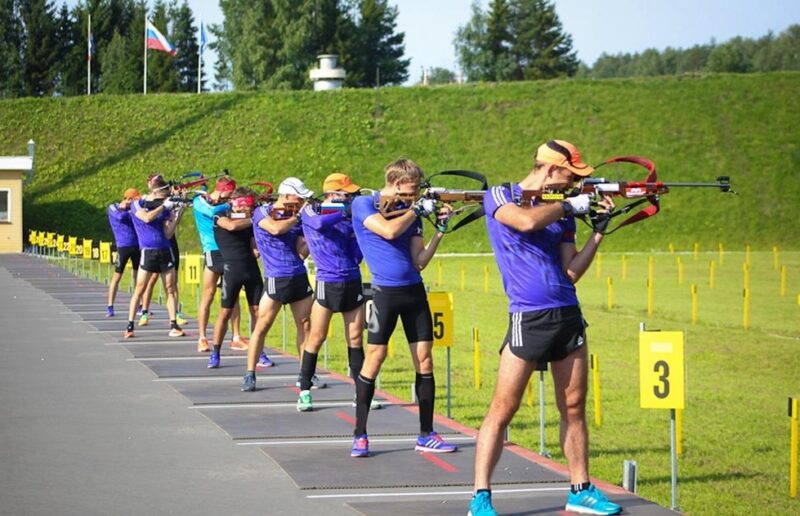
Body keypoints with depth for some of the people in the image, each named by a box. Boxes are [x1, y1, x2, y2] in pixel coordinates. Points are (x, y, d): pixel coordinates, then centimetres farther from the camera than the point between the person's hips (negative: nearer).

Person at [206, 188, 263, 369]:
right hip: (232, 269, -4)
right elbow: (231, 226, -22)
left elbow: (254, 247, 5)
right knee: (225, 313, -3)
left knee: (258, 311, 1)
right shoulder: (220, 218, 2)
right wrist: (252, 220, -13)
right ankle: (215, 354, 6)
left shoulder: (248, 222, 14)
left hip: (252, 269, 4)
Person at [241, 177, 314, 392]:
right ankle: (250, 374, 1)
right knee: (262, 326, -5)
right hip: (275, 278, -5)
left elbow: (302, 252, 4)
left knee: (305, 326, 5)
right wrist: (298, 216, -11)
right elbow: (275, 228, -23)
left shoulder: (296, 218, 10)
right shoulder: (262, 212, -2)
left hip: (299, 277, 5)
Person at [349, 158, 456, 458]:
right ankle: (360, 435, 2)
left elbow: (419, 261, 5)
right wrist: (418, 209, -7)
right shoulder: (364, 205, -2)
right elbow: (389, 231, -19)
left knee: (425, 360, 3)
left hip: (414, 291, 5)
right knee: (374, 358, -6)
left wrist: (439, 232, -5)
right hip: (385, 292, -5)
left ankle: (426, 435, 10)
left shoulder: (410, 213, 12)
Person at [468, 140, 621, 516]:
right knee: (503, 408, -7)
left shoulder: (561, 212, 13)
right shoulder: (499, 197, -2)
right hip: (528, 318, -6)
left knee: (574, 408, 10)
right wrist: (570, 205, -10)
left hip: (568, 315, 6)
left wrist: (599, 231, 0)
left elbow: (571, 272, 7)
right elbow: (527, 221, -24)